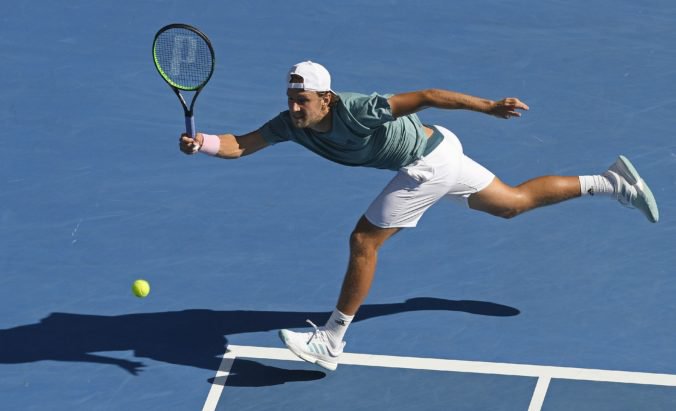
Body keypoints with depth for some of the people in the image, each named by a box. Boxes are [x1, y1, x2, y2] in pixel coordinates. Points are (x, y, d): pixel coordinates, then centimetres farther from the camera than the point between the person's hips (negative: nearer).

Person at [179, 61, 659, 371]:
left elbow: (426, 96, -30)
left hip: (429, 162, -9)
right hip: (438, 151, 9)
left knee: (364, 239, -10)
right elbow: (242, 144, -13)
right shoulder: (293, 122, -10)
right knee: (515, 202, 21)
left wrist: (489, 106, -30)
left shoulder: (354, 110, -32)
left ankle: (332, 342, -3)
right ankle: (611, 182, 29)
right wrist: (203, 142, -34)